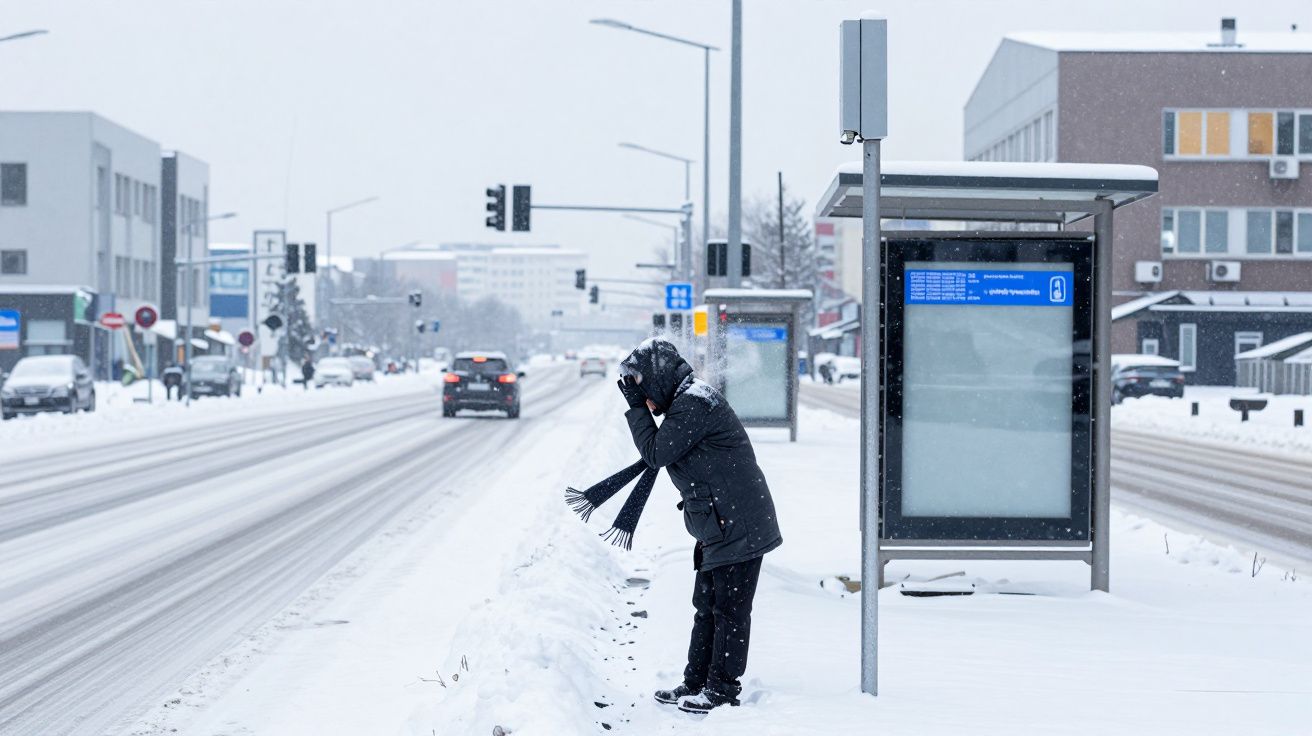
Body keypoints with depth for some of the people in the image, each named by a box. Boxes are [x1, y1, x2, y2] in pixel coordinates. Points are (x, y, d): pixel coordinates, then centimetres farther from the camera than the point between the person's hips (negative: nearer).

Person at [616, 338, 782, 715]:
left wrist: (637, 407, -9)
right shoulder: (687, 401, 16)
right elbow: (656, 457, 22)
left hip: (738, 525, -11)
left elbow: (656, 452, -16)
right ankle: (696, 682, 24)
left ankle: (723, 687, 4)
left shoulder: (694, 403, -17)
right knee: (707, 606, 16)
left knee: (729, 608, -2)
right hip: (719, 527, 11)